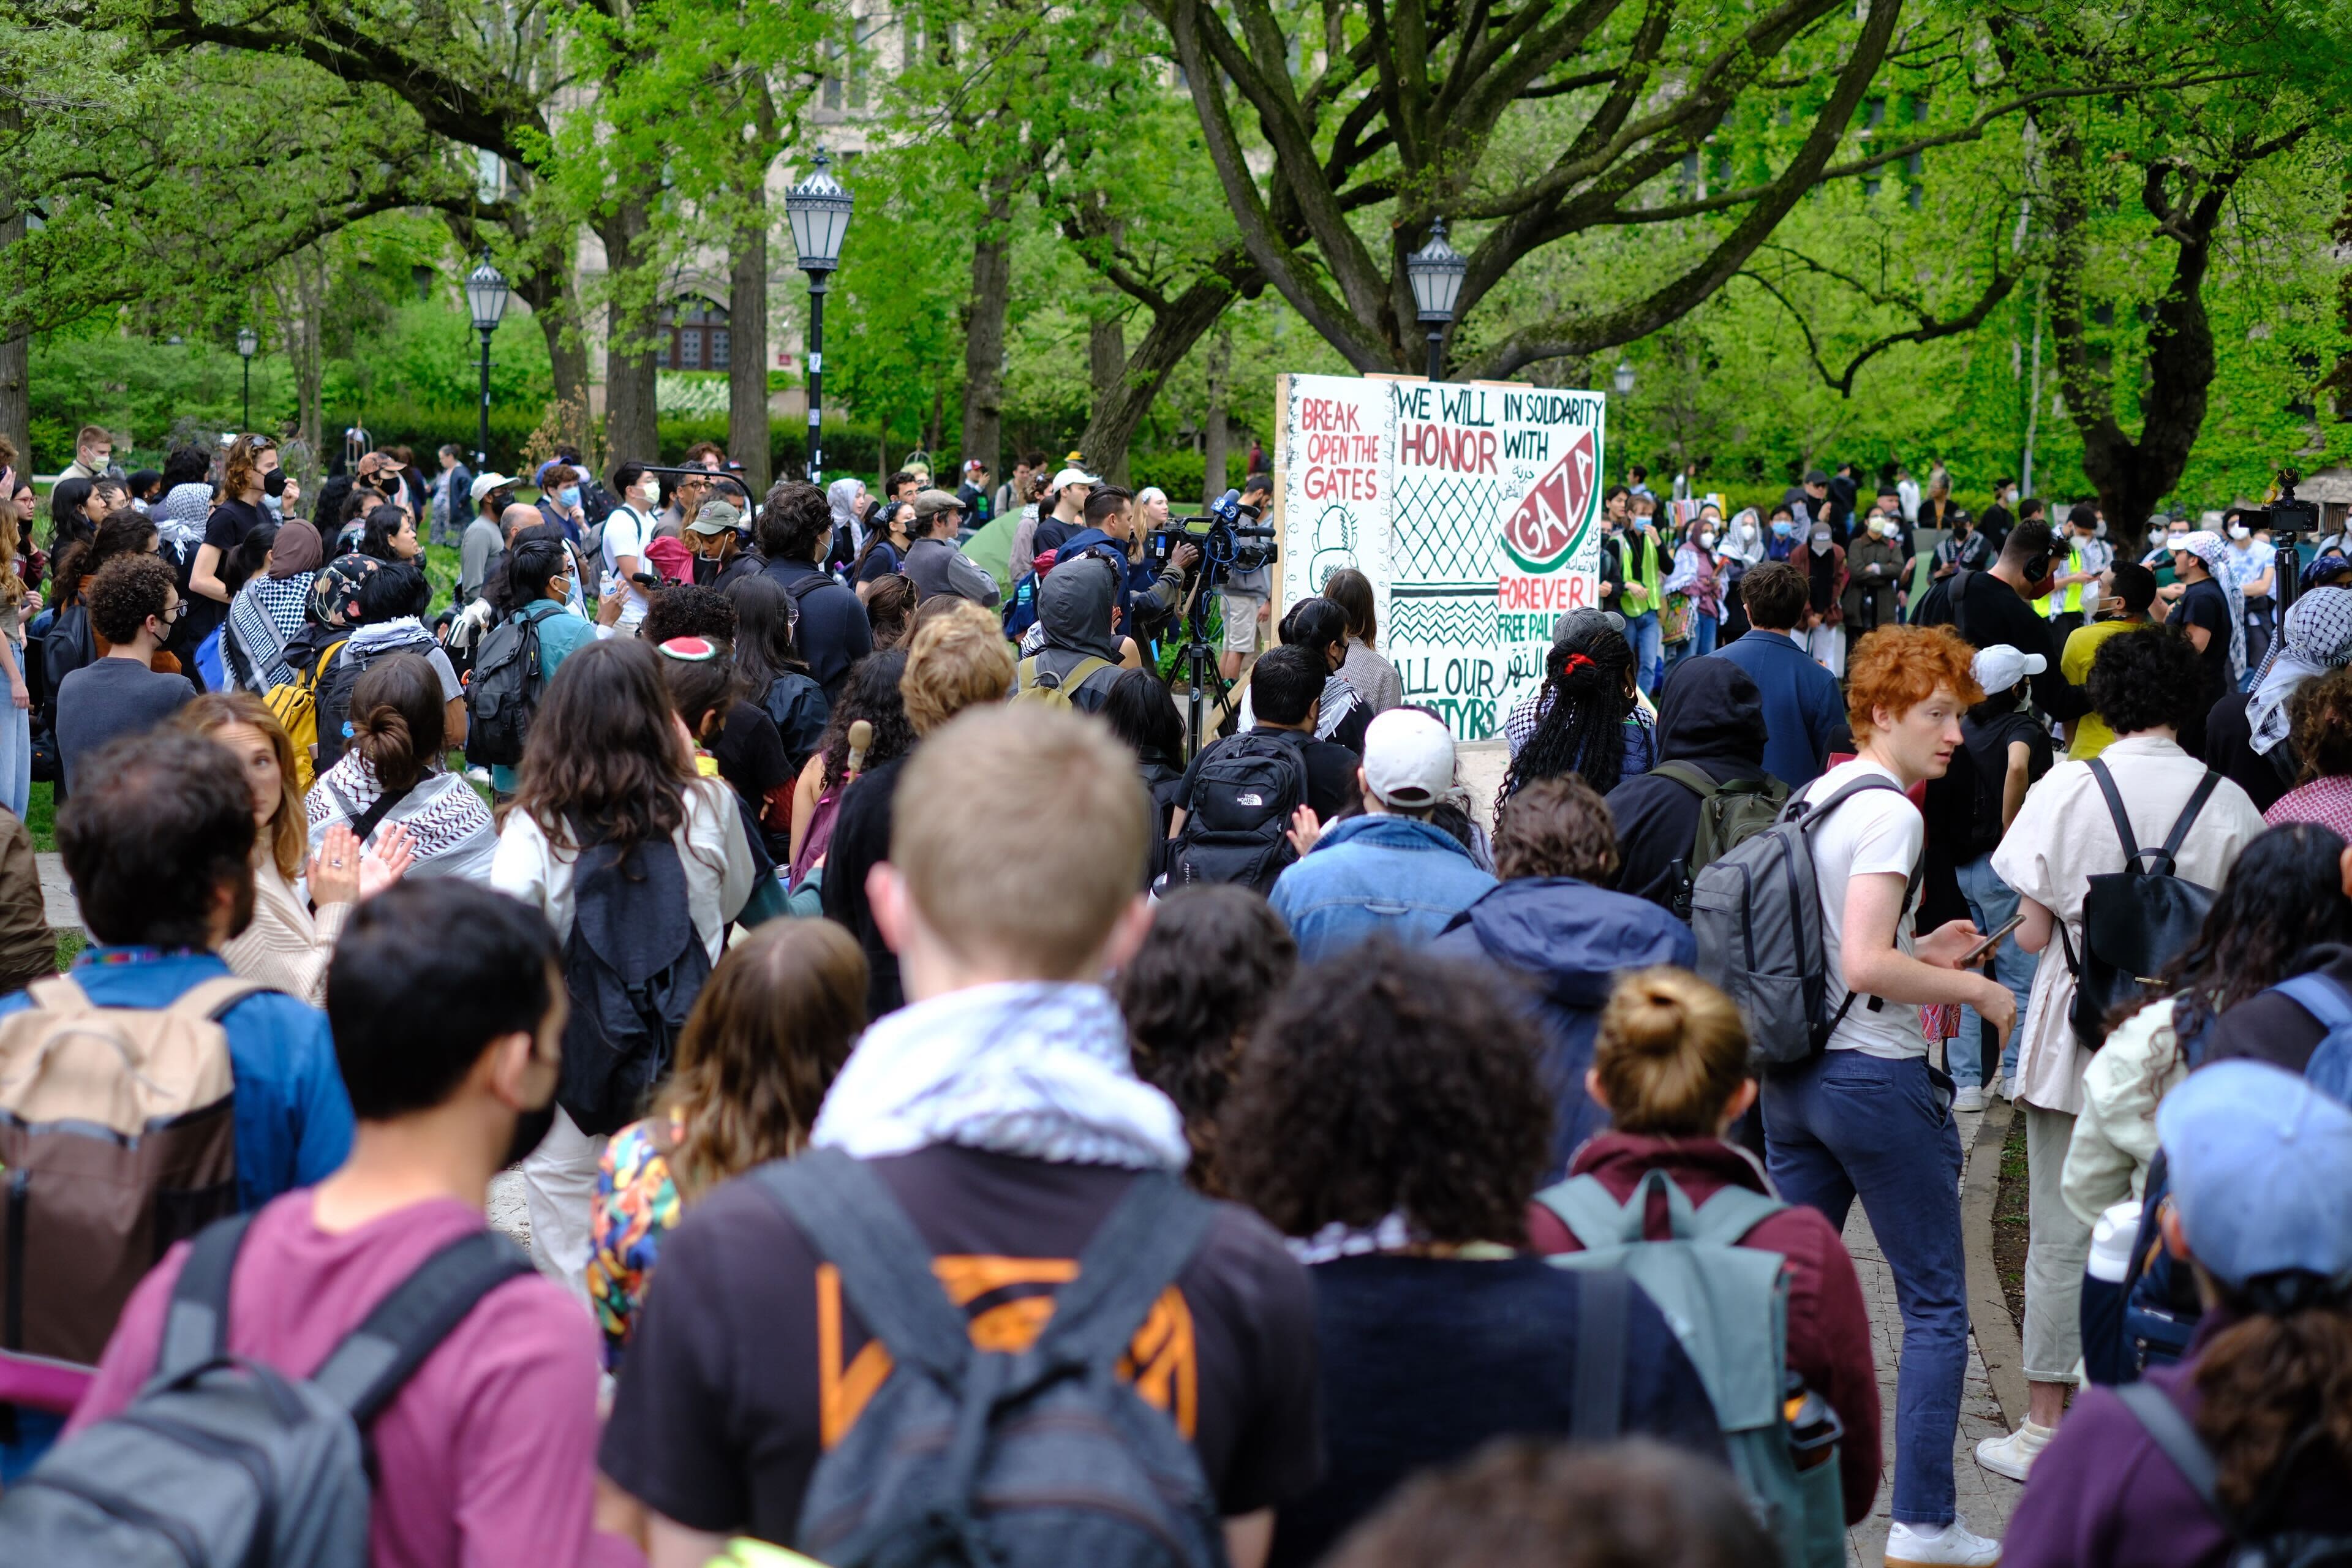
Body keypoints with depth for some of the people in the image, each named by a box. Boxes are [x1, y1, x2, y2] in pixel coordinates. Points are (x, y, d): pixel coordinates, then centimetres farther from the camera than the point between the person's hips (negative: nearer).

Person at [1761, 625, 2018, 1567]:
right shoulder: (1887, 811, -17)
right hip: (1877, 1078, -8)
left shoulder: (1808, 800, 11)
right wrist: (1973, 990, -12)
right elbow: (1866, 968, -25)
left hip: (1794, 1077, 8)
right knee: (1936, 1309, 3)